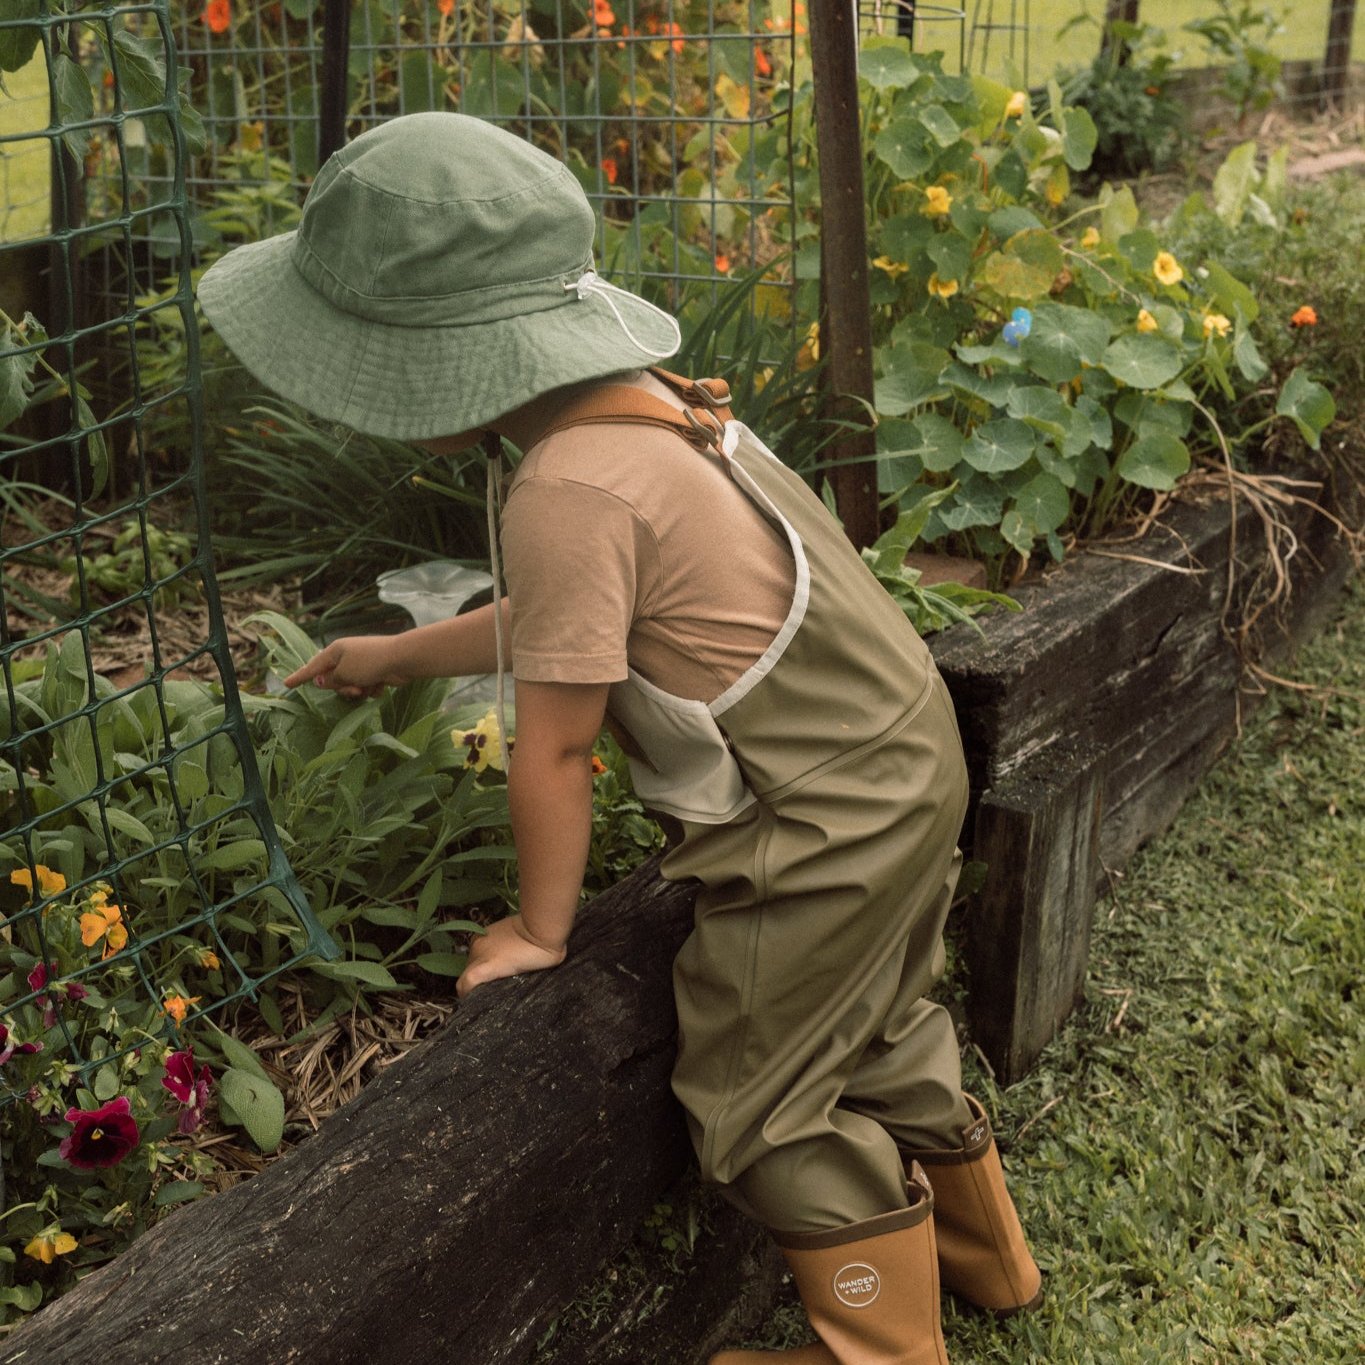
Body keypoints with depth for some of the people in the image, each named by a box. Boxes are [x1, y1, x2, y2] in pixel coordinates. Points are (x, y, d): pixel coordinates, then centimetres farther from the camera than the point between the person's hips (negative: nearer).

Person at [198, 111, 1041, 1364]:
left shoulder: (571, 488, -28)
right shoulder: (636, 401, 3)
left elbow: (555, 748, -19)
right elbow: (561, 618, 17)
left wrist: (540, 928, -3)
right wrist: (397, 656, 29)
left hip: (825, 828, -10)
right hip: (905, 761, 10)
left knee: (770, 1099, 8)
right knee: (873, 1032, 27)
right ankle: (980, 1253, 49)